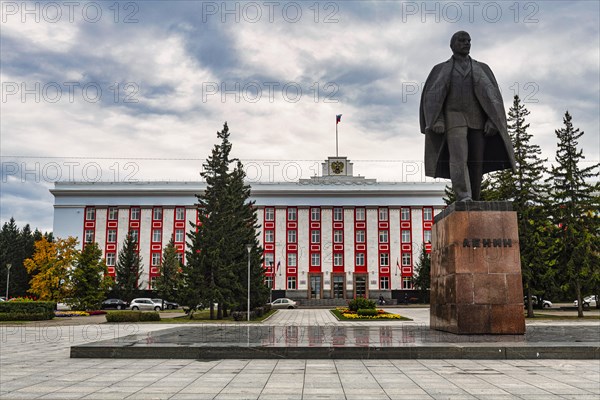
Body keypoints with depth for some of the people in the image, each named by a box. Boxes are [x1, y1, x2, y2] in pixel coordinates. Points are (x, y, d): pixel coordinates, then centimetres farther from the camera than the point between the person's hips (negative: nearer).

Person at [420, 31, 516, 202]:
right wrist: (437, 121, -16)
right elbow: (431, 97, 1)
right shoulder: (440, 70, 11)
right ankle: (464, 199, -36)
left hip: (477, 120, 3)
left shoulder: (481, 69, 14)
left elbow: (493, 96, 4)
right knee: (459, 156, -24)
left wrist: (493, 121, -11)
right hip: (454, 119, -2)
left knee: (476, 163, -3)